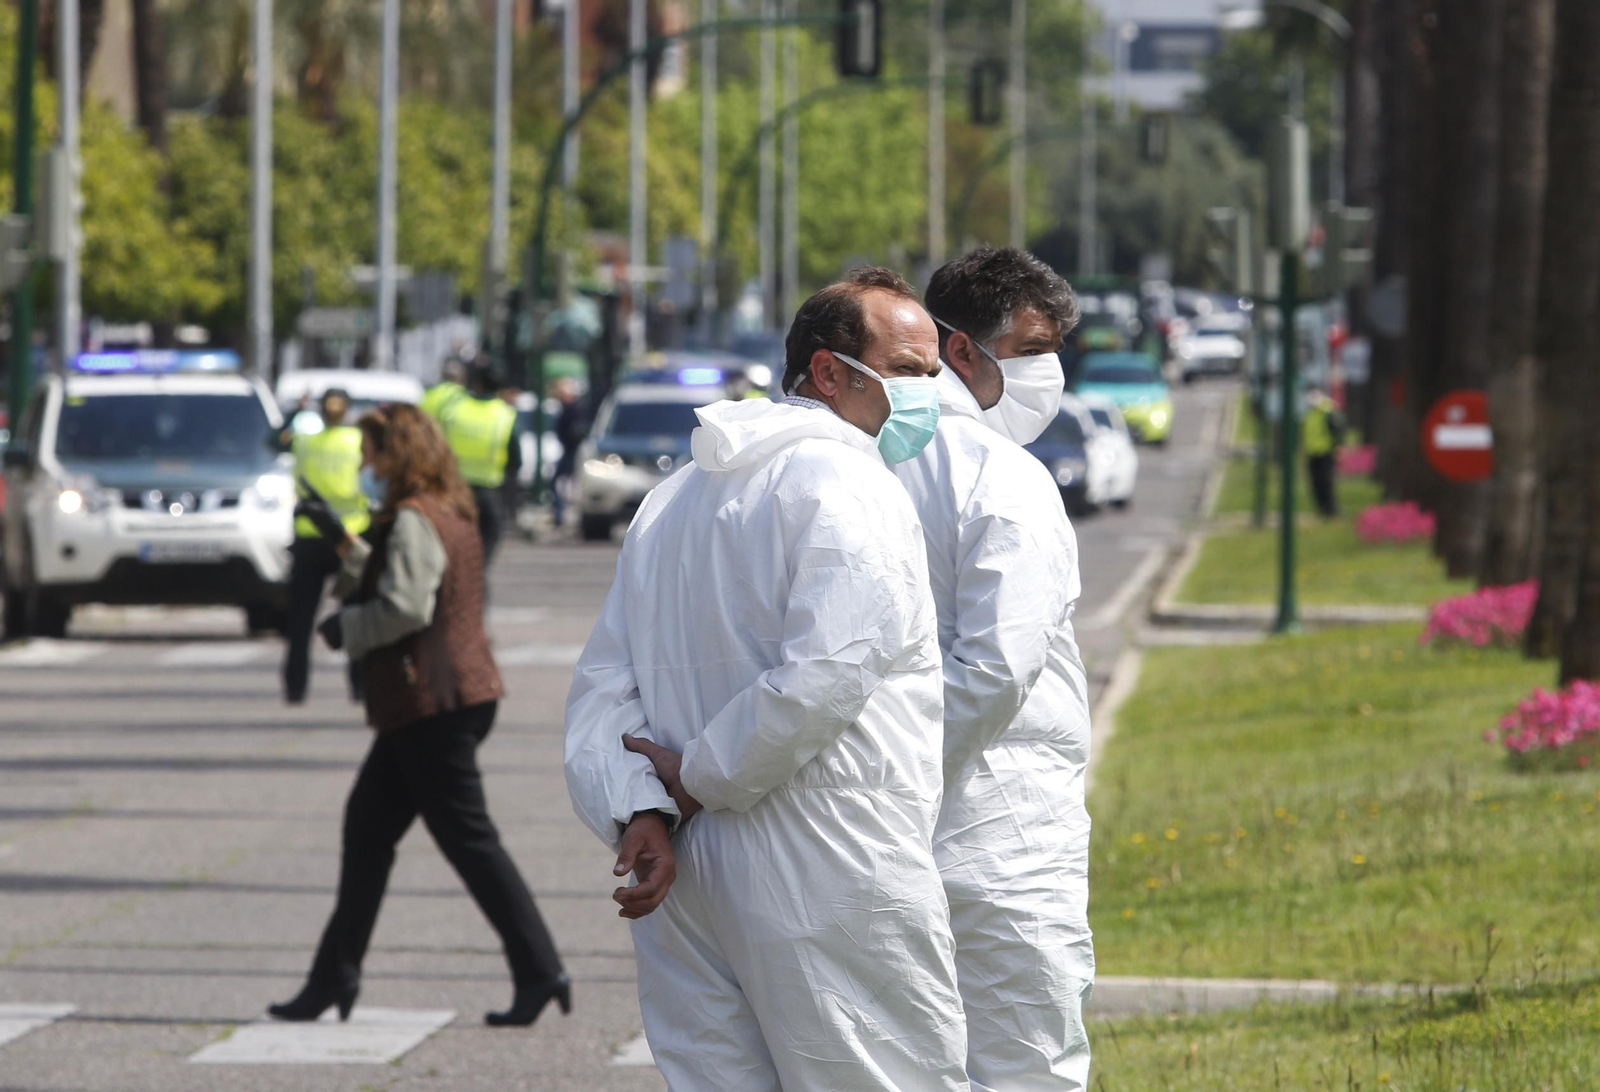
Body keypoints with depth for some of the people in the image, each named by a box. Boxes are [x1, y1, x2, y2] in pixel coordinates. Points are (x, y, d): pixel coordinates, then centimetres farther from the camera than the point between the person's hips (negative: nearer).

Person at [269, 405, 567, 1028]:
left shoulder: (414, 522, -16)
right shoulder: (450, 515, 15)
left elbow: (405, 606, -25)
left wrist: (344, 628, -11)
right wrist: (350, 552, 14)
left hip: (432, 706, -11)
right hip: (455, 696, 11)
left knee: (469, 840, -7)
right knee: (368, 827, 14)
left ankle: (539, 972, -7)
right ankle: (335, 976, 18)